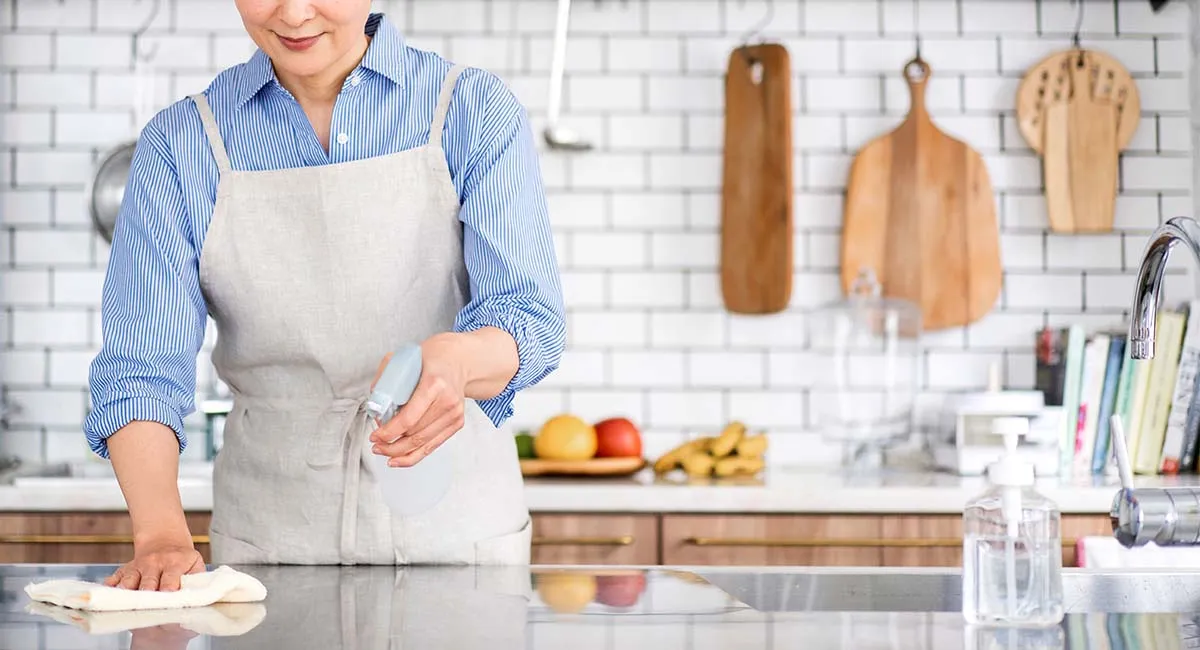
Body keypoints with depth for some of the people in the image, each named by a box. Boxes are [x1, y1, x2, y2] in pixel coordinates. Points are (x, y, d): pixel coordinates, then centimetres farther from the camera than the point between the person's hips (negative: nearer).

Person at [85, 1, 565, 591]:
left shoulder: (477, 110, -4)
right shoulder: (180, 141, -1)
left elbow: (531, 317, -14)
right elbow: (141, 367, -8)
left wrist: (456, 360, -39)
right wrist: (161, 535, -26)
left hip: (455, 536, -1)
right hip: (268, 537, 2)